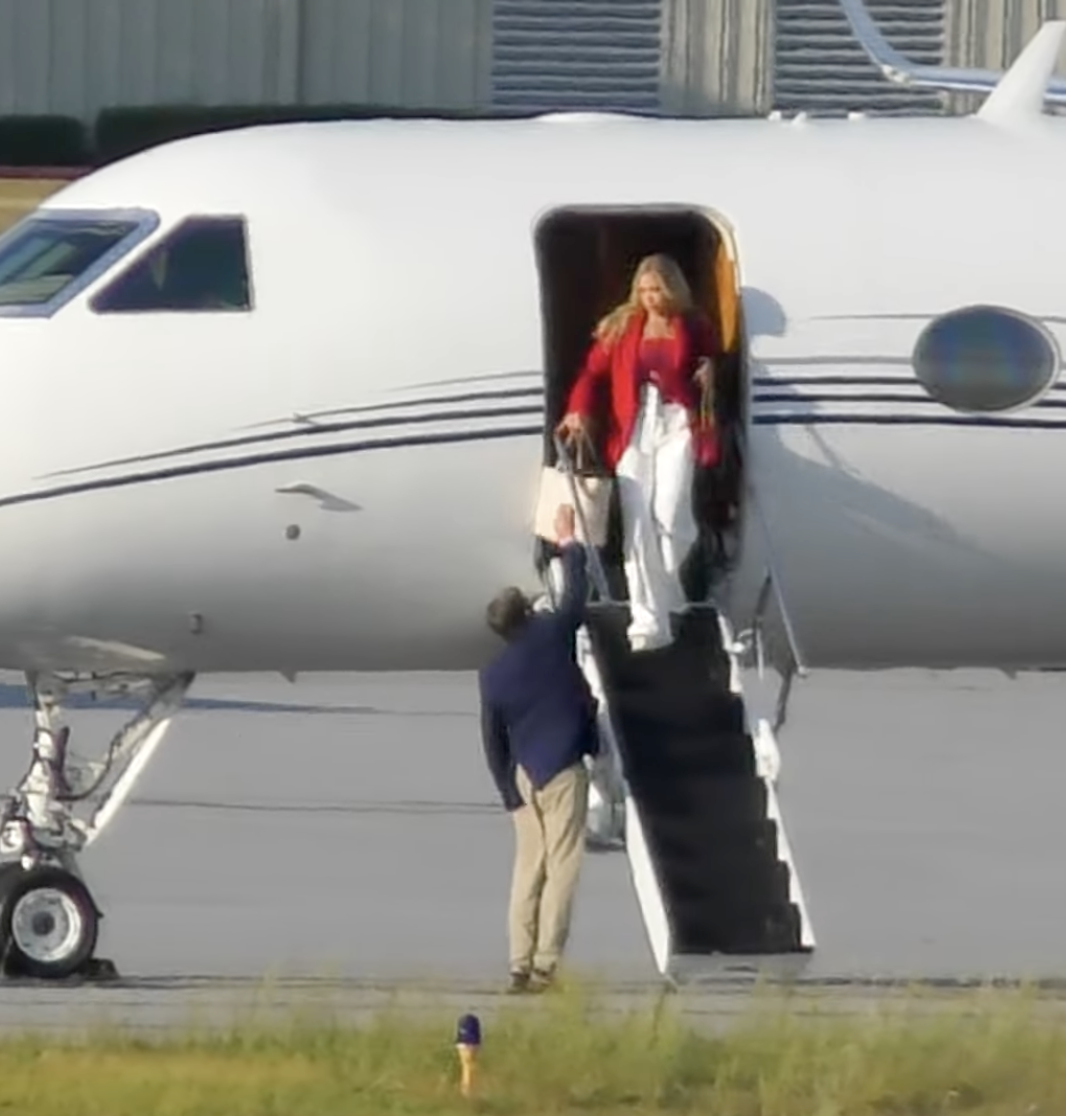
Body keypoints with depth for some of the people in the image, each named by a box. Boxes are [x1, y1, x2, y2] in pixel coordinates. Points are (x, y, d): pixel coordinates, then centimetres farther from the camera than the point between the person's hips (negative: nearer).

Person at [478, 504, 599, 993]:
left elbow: (493, 742, 6)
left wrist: (508, 792, 15)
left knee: (528, 868, 9)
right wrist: (569, 541, 21)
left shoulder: (492, 674, 3)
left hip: (523, 776, 4)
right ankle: (546, 965, -12)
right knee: (560, 867, -5)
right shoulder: (550, 635, -8)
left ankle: (521, 965, 5)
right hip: (562, 770, -4)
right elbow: (576, 595, 8)